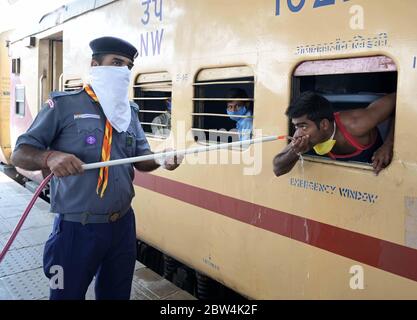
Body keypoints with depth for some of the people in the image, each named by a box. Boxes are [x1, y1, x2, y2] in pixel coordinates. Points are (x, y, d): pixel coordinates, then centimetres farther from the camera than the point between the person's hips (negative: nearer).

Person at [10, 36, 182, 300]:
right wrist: (50, 157, -30)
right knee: (68, 295, 11)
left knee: (117, 294, 21)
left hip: (123, 224, 5)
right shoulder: (64, 104, -8)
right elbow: (20, 154, -8)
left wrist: (163, 159, -13)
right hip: (77, 228, -5)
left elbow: (142, 158, 10)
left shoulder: (130, 111, 9)